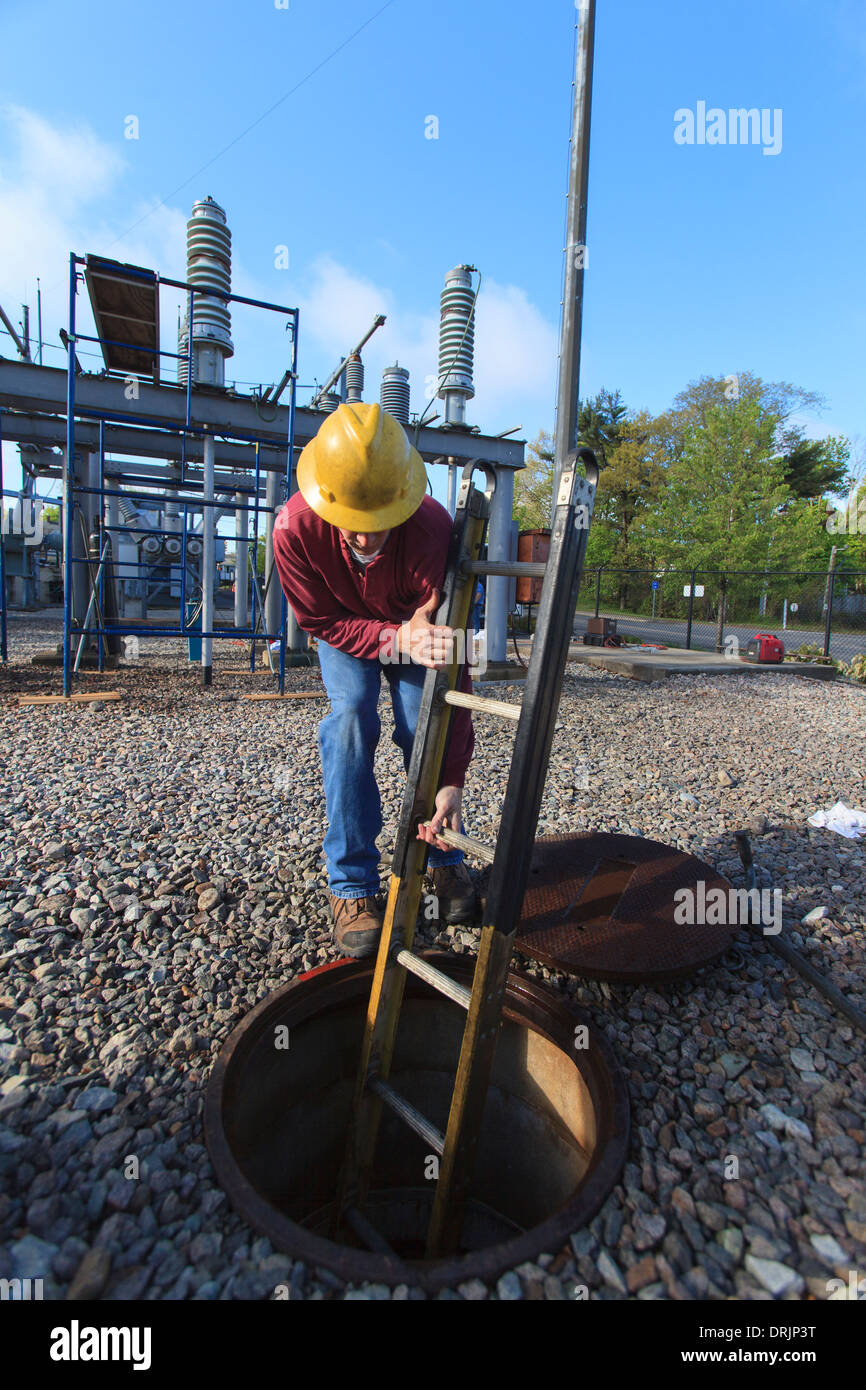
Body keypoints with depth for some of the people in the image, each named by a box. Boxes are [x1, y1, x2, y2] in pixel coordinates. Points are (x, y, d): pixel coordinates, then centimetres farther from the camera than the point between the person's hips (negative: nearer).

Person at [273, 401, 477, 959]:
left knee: (426, 730, -15)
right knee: (351, 720, -21)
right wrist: (398, 639, -44)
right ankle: (352, 884, -8)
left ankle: (445, 860, 10)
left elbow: (454, 664, -39)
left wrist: (452, 782, -42)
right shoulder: (295, 528, -35)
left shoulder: (433, 530, -40)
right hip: (345, 630, 1)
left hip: (416, 626, 0)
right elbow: (323, 622, -22)